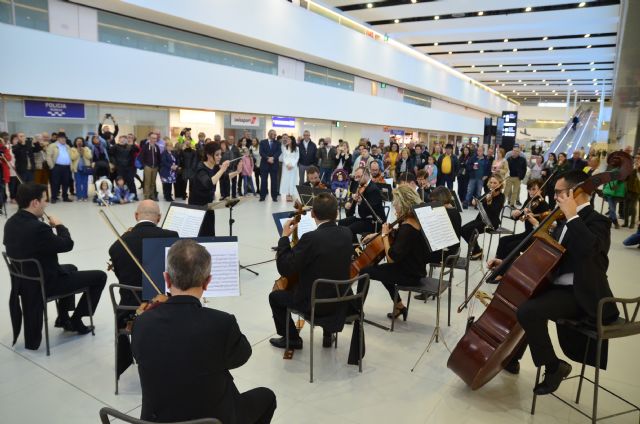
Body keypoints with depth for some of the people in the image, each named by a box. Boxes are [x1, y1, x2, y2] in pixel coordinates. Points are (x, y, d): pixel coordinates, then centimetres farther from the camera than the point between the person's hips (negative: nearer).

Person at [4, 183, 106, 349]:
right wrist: (59, 226, -4)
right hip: (46, 282, -10)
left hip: (26, 278, 10)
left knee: (71, 268, 36)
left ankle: (63, 317, 38)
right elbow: (67, 244, -18)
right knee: (100, 276, 1)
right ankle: (75, 320, 15)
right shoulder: (38, 228, -32)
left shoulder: (11, 223, -2)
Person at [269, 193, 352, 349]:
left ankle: (292, 338, 26)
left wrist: (284, 237, -13)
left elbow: (284, 269, -22)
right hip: (340, 297, 6)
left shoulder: (311, 238, -27)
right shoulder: (346, 234, -6)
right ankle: (328, 331, 37)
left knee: (275, 296, 17)